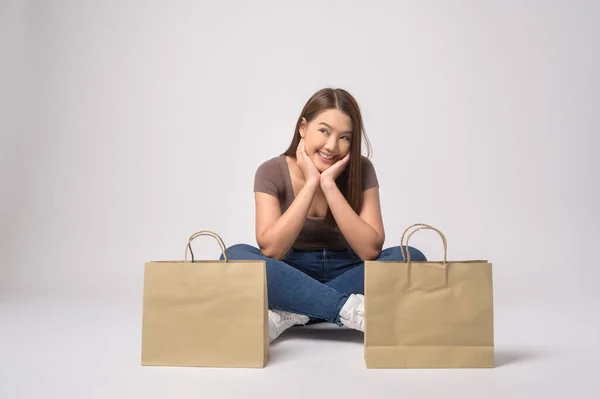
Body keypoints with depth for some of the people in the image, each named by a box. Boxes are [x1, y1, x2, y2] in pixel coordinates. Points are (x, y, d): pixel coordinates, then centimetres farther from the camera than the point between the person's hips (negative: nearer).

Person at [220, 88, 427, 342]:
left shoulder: (361, 170, -8)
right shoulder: (272, 172, -10)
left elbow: (370, 250, -19)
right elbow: (270, 250, -22)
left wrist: (329, 185, -25)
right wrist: (311, 183, -24)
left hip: (345, 275, 1)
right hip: (291, 279, -1)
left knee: (411, 259, -26)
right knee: (235, 256, -29)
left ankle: (289, 315, -27)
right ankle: (349, 309, -31)